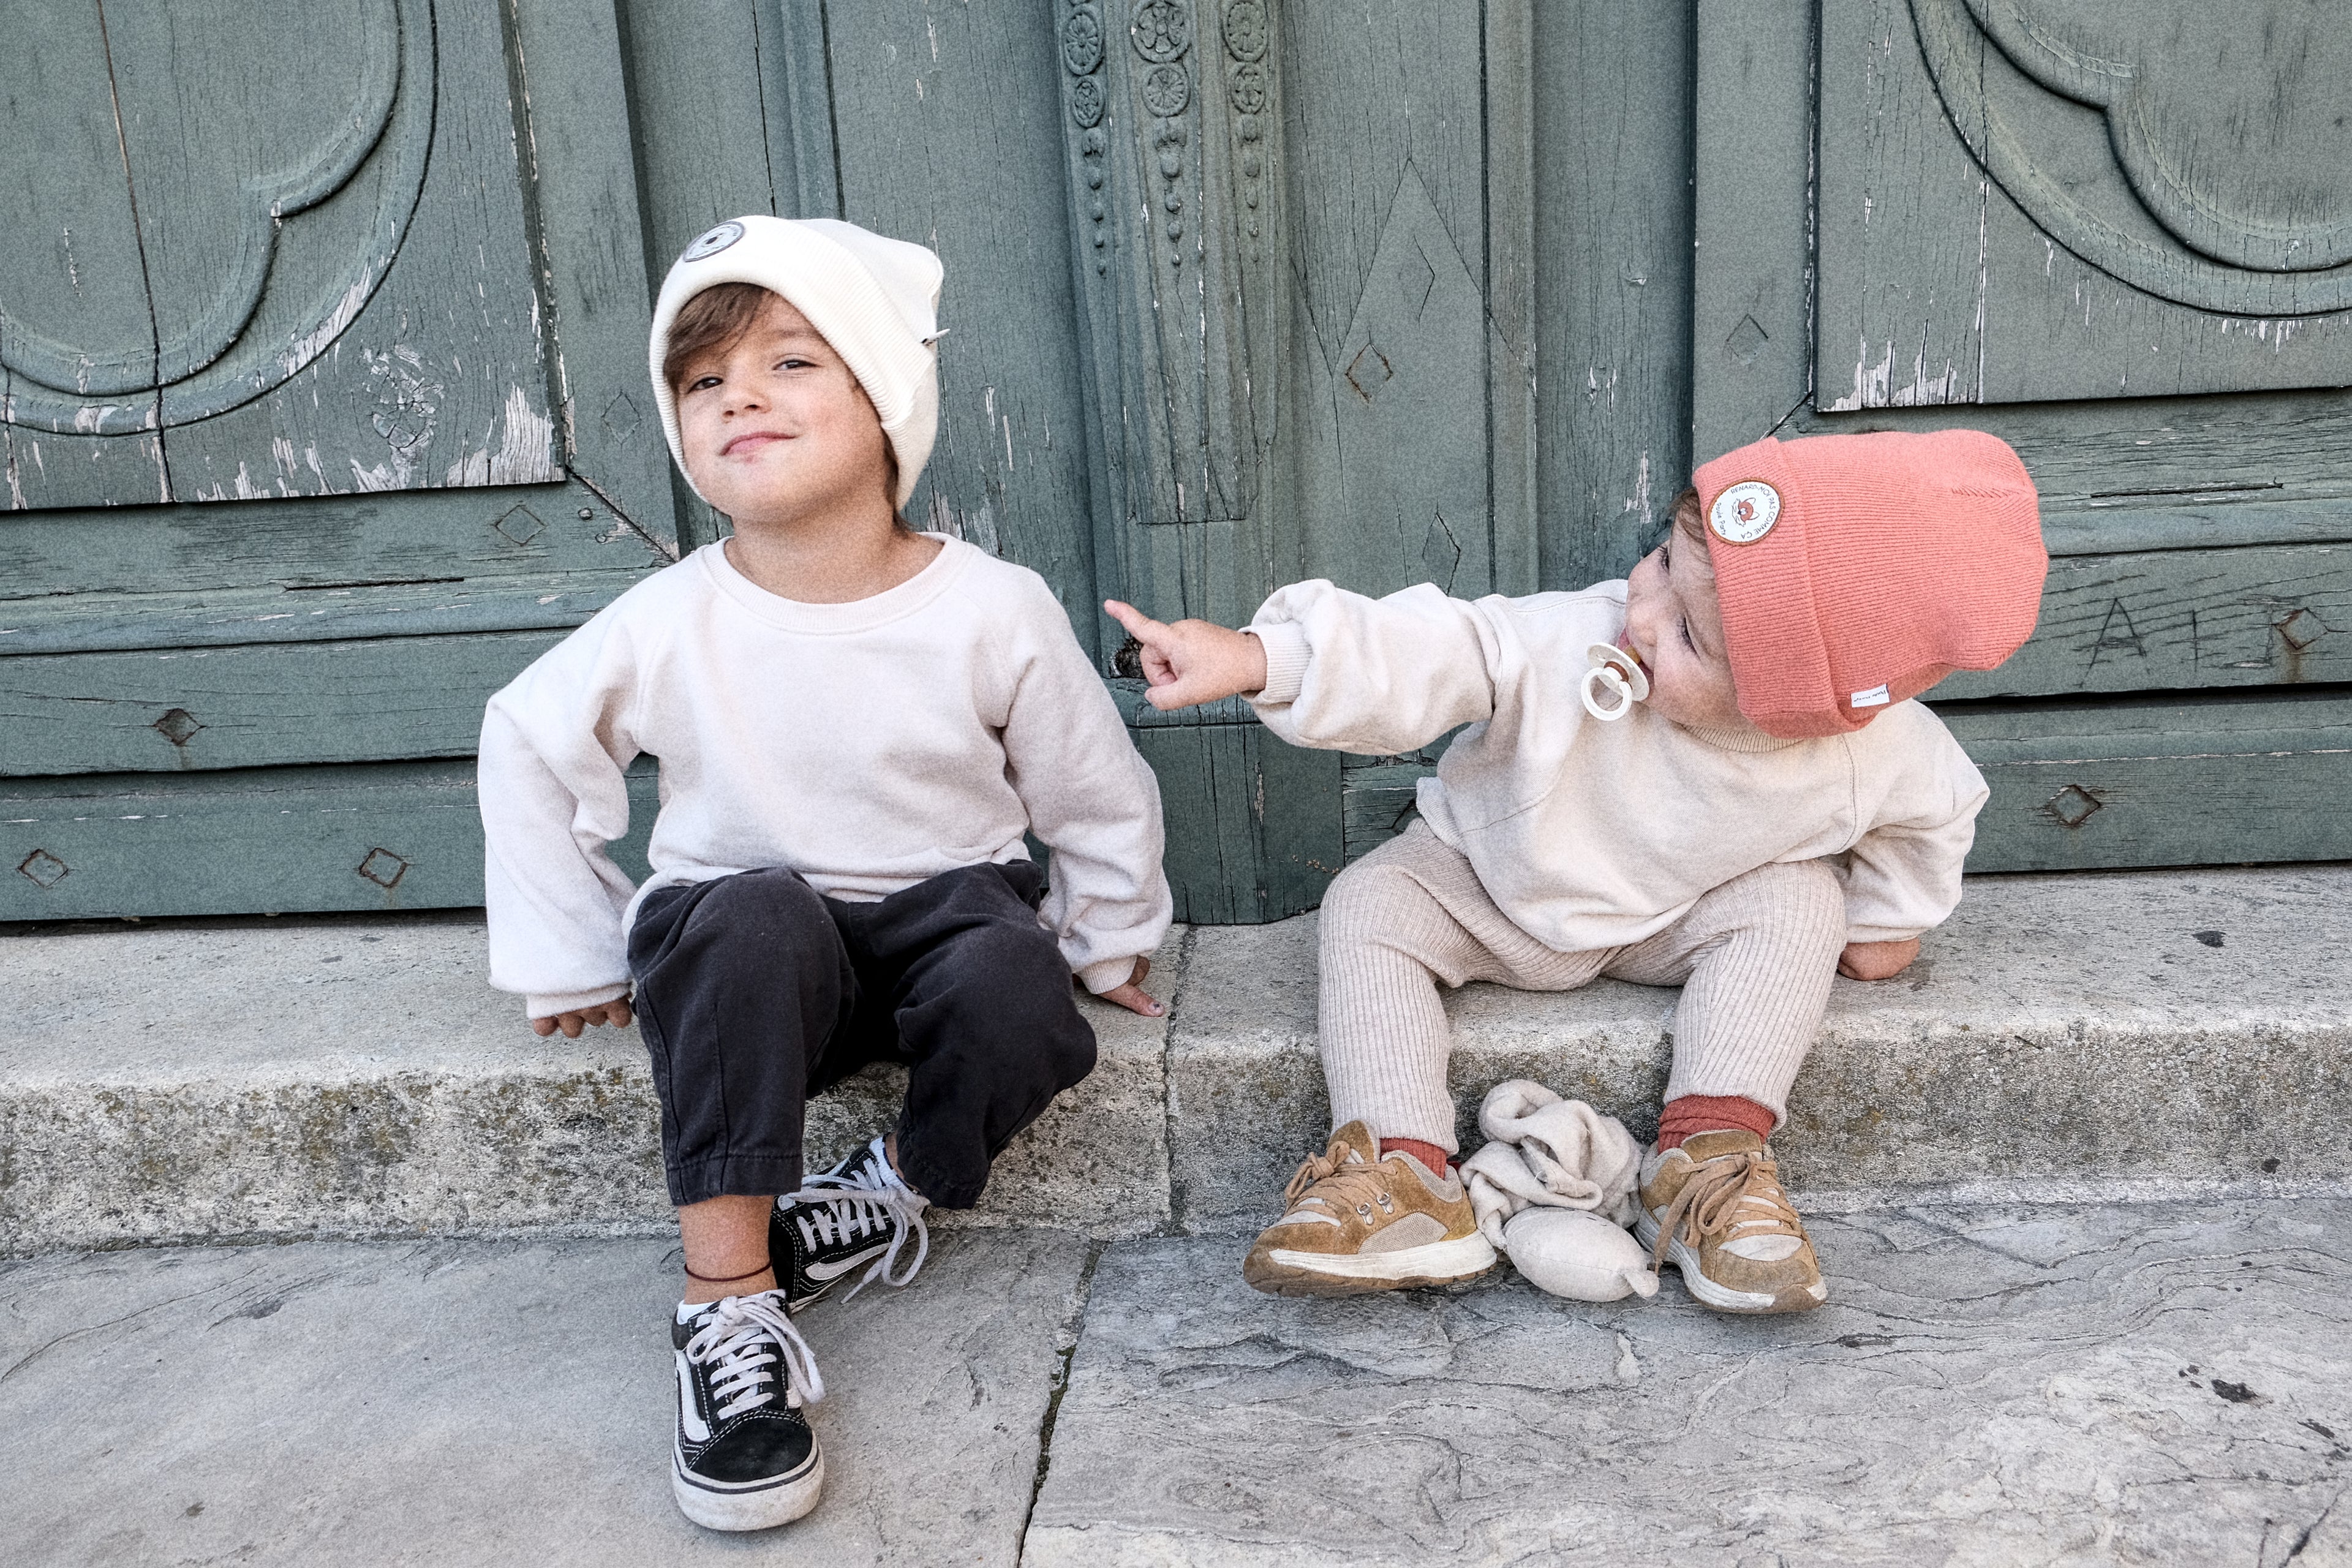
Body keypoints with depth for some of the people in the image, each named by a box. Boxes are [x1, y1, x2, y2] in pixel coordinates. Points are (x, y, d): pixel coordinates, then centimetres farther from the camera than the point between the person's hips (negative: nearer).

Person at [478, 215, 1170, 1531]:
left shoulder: (993, 609, -14)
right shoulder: (668, 627, -11)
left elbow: (1098, 797, 1)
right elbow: (526, 750, 6)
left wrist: (1109, 943, 9)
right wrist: (571, 957, 8)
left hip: (946, 910, 0)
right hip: (754, 951, 0)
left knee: (1021, 1000, -32)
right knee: (749, 921, -34)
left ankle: (889, 1197, -2)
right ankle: (728, 1306, -28)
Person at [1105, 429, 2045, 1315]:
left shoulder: (1877, 757, -25)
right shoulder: (1570, 647, -36)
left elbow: (1936, 804, -2)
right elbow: (1431, 657, -41)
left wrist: (1886, 920, 10)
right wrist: (1255, 658, -53)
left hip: (1675, 918, 1)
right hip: (1494, 887, 0)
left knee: (1798, 904, -25)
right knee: (1371, 905, -22)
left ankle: (1708, 1160, -24)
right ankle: (1401, 1172, -28)